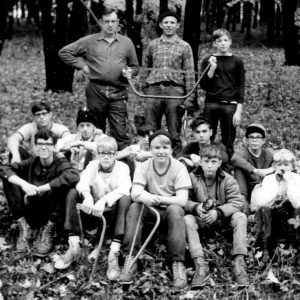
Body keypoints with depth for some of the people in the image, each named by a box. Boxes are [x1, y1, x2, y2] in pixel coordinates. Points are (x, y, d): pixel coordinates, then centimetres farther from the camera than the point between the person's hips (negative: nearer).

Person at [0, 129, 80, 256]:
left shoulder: (61, 164, -10)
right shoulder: (32, 163, 0)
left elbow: (74, 176, -34)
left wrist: (40, 189, -32)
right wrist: (23, 183, -30)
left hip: (51, 216, -2)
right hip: (31, 217, 2)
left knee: (62, 184, -28)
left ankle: (47, 231, -11)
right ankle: (24, 228, -4)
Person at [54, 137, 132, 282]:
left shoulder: (122, 167, -4)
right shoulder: (92, 165, 4)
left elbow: (124, 188, -25)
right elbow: (82, 183, -16)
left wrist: (104, 200, -41)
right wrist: (87, 197, -40)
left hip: (113, 212, -2)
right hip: (92, 212, 3)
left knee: (125, 199, -32)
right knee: (72, 194, -18)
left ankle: (114, 254, -40)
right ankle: (74, 247, -23)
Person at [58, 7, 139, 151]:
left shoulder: (126, 42, 13)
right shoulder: (89, 41, 7)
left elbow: (134, 66, 22)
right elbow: (64, 52, 9)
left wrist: (130, 72, 0)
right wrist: (81, 64, 2)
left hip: (118, 92, 0)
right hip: (96, 90, 0)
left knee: (120, 132, -6)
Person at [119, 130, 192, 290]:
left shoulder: (179, 168, -11)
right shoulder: (143, 167, -5)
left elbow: (182, 200, -20)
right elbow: (135, 193, -18)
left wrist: (157, 198, -34)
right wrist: (144, 197, -43)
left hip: (170, 210, -2)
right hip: (150, 210, 2)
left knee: (175, 210, -34)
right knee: (135, 207, -28)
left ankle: (178, 263, -33)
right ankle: (130, 259, -27)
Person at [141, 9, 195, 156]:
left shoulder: (184, 47, 7)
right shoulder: (153, 45, 13)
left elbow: (189, 73, 4)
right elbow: (144, 68, 19)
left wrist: (189, 97, -2)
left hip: (175, 89, -2)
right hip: (154, 89, 2)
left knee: (174, 130, 0)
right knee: (150, 129, 3)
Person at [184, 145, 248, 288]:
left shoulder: (228, 180, -6)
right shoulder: (192, 178, -6)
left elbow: (237, 202, -16)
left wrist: (218, 212, -31)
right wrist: (196, 207, -33)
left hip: (223, 219, 0)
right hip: (201, 221, 0)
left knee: (240, 217, -27)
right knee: (187, 219, -30)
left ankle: (239, 262, -27)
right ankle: (200, 264, -34)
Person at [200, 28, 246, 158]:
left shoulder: (237, 62, 6)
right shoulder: (208, 61, 7)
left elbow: (241, 87, 4)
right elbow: (203, 85, 2)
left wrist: (239, 111, -3)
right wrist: (212, 68, -10)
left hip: (230, 105, -1)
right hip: (211, 104, 1)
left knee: (228, 142, 1)